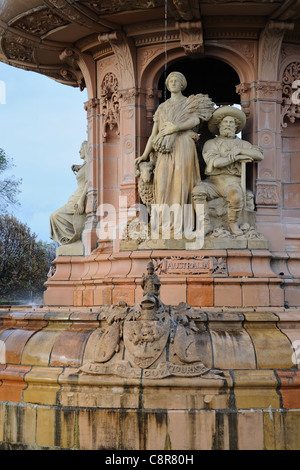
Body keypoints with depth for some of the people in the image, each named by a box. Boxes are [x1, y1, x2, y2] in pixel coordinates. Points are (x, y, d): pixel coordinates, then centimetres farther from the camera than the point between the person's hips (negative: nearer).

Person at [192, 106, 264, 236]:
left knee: (236, 195, -36)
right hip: (213, 181, 0)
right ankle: (205, 225, -22)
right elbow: (213, 162, -7)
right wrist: (237, 158, -4)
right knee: (198, 191, -31)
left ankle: (233, 224, -9)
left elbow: (259, 155, 3)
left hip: (233, 181, 0)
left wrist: (240, 150, -6)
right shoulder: (211, 143, 13)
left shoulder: (242, 144, 20)